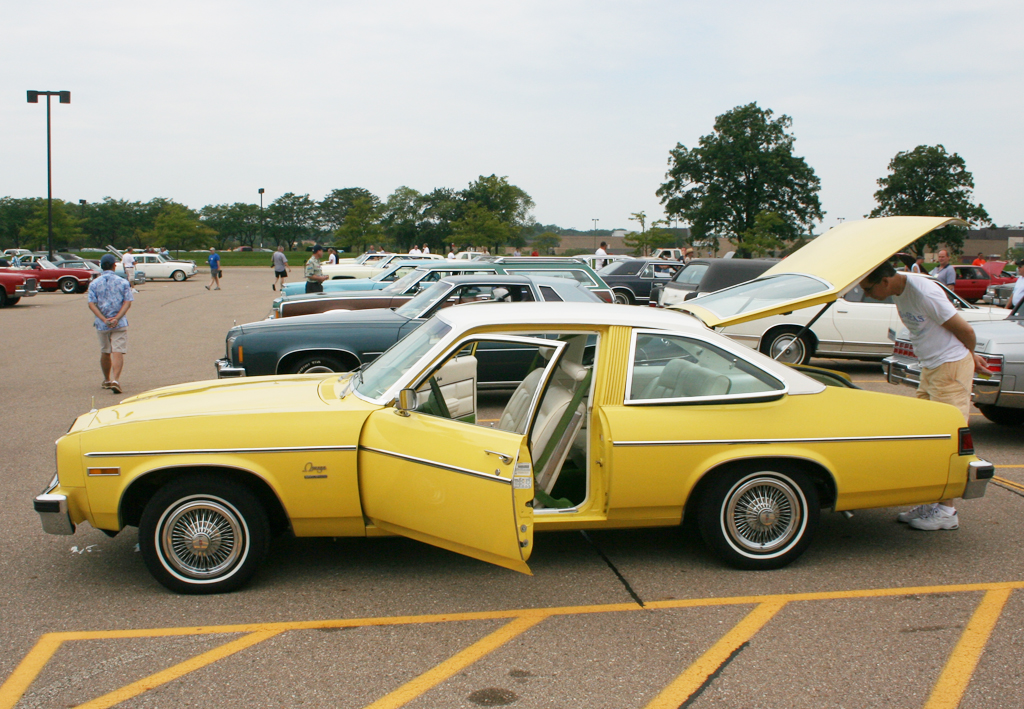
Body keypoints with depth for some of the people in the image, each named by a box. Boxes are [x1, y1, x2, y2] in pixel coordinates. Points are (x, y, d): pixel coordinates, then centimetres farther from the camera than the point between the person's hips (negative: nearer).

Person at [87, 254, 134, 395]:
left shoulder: (94, 284, 3)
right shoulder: (123, 282, 1)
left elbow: (91, 304, -7)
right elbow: (127, 302, -8)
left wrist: (104, 320, -13)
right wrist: (117, 318, -14)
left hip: (102, 325, 2)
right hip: (120, 324, -2)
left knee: (105, 353, 16)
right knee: (118, 352, -6)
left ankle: (107, 380, 30)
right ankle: (115, 380, -23)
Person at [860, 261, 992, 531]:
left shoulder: (924, 294, -24)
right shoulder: (899, 292, 5)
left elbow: (965, 330, -17)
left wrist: (970, 356, 4)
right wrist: (972, 357, 15)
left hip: (950, 367, -9)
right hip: (930, 368, 9)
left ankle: (946, 511, 3)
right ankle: (931, 503, 17)